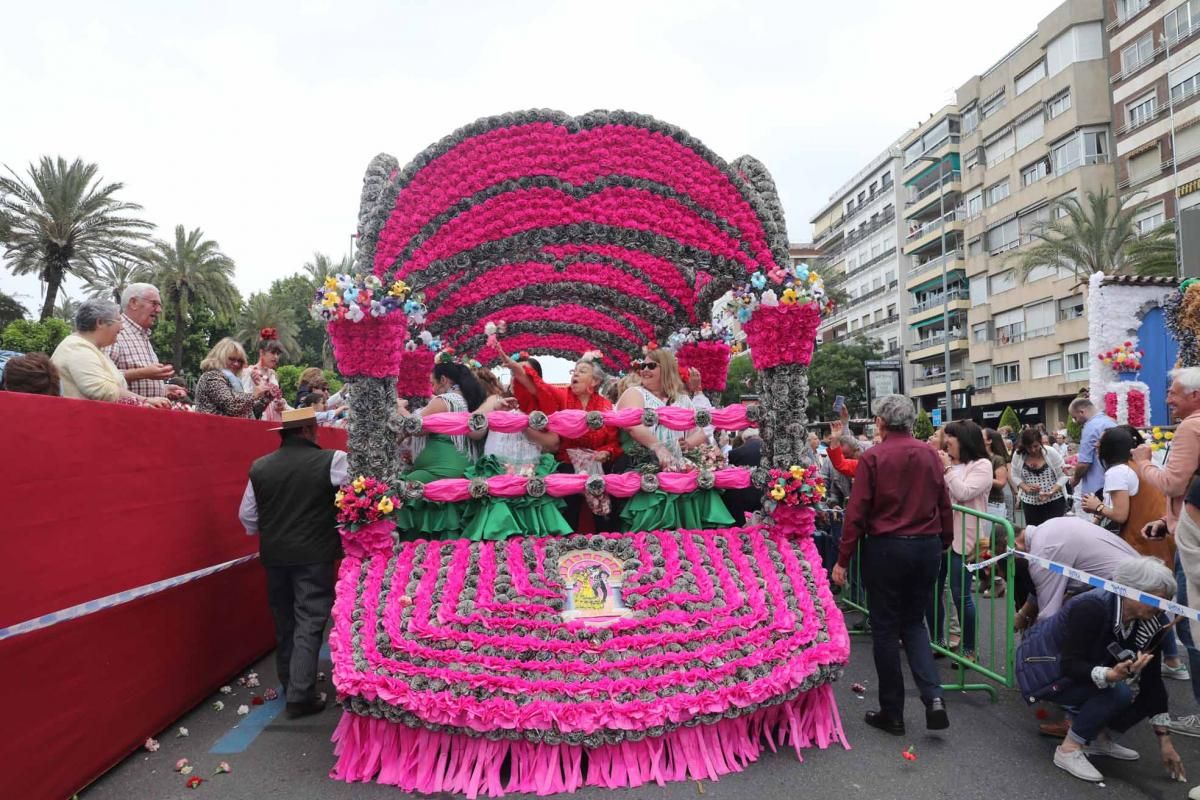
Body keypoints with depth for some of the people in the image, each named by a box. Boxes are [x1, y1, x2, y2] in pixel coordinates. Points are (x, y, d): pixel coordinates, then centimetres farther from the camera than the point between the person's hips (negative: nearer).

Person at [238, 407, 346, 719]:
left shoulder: (259, 467, 1)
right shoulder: (331, 461, -12)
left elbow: (247, 516, 10)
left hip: (274, 555, 5)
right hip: (314, 555, -4)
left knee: (284, 622, 18)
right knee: (309, 624, 1)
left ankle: (290, 685, 32)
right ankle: (300, 696, 0)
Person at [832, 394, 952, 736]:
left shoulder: (872, 457, -11)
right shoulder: (929, 454, 1)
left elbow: (856, 512, -12)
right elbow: (944, 505, 5)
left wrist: (842, 560, -6)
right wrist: (944, 543, 18)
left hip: (886, 547, -4)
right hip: (927, 545, 4)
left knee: (885, 628, 9)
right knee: (914, 623, 19)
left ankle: (892, 713, 16)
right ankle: (933, 697, 2)